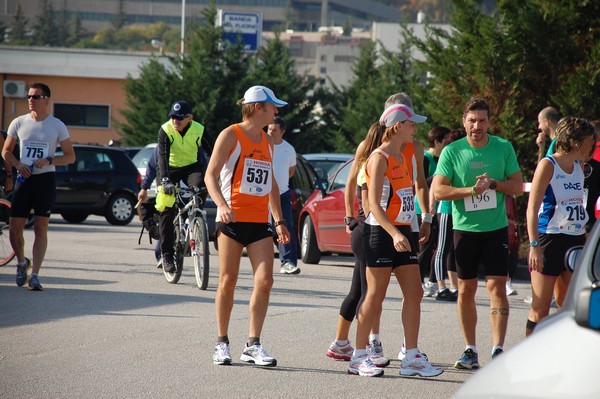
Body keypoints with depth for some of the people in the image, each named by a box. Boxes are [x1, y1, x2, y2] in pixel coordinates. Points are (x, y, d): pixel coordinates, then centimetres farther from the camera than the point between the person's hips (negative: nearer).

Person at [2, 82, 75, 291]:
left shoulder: (57, 126, 0)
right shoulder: (18, 123, 5)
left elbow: (70, 156, 3)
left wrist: (48, 160, -14)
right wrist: (18, 164, -8)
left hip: (45, 180, -2)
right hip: (24, 179, 2)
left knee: (41, 228, -3)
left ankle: (34, 275, -1)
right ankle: (21, 262, 25)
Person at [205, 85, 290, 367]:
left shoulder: (268, 141, 17)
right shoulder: (231, 135, -2)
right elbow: (211, 175, -8)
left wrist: (279, 221, 18)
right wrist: (222, 205, -24)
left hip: (260, 222, 5)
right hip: (232, 218, -5)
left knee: (264, 281, -8)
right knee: (228, 281, -1)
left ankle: (252, 345, -4)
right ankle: (222, 342, 11)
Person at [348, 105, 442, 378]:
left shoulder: (401, 158, 16)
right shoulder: (379, 158, -11)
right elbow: (374, 204, -20)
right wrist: (394, 233, -31)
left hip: (402, 232, 9)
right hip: (381, 232, -9)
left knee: (414, 294, 3)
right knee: (375, 295, -5)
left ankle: (411, 358, 6)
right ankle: (359, 357, 3)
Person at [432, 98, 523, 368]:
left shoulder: (504, 148, 1)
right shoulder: (452, 152, -2)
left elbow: (518, 186, 3)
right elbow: (438, 190, -9)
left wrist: (493, 183, -15)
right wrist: (471, 190, -19)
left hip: (496, 228, 0)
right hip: (465, 228, 0)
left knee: (497, 287, -8)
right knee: (466, 290, 6)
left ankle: (498, 350, -9)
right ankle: (470, 350, 14)